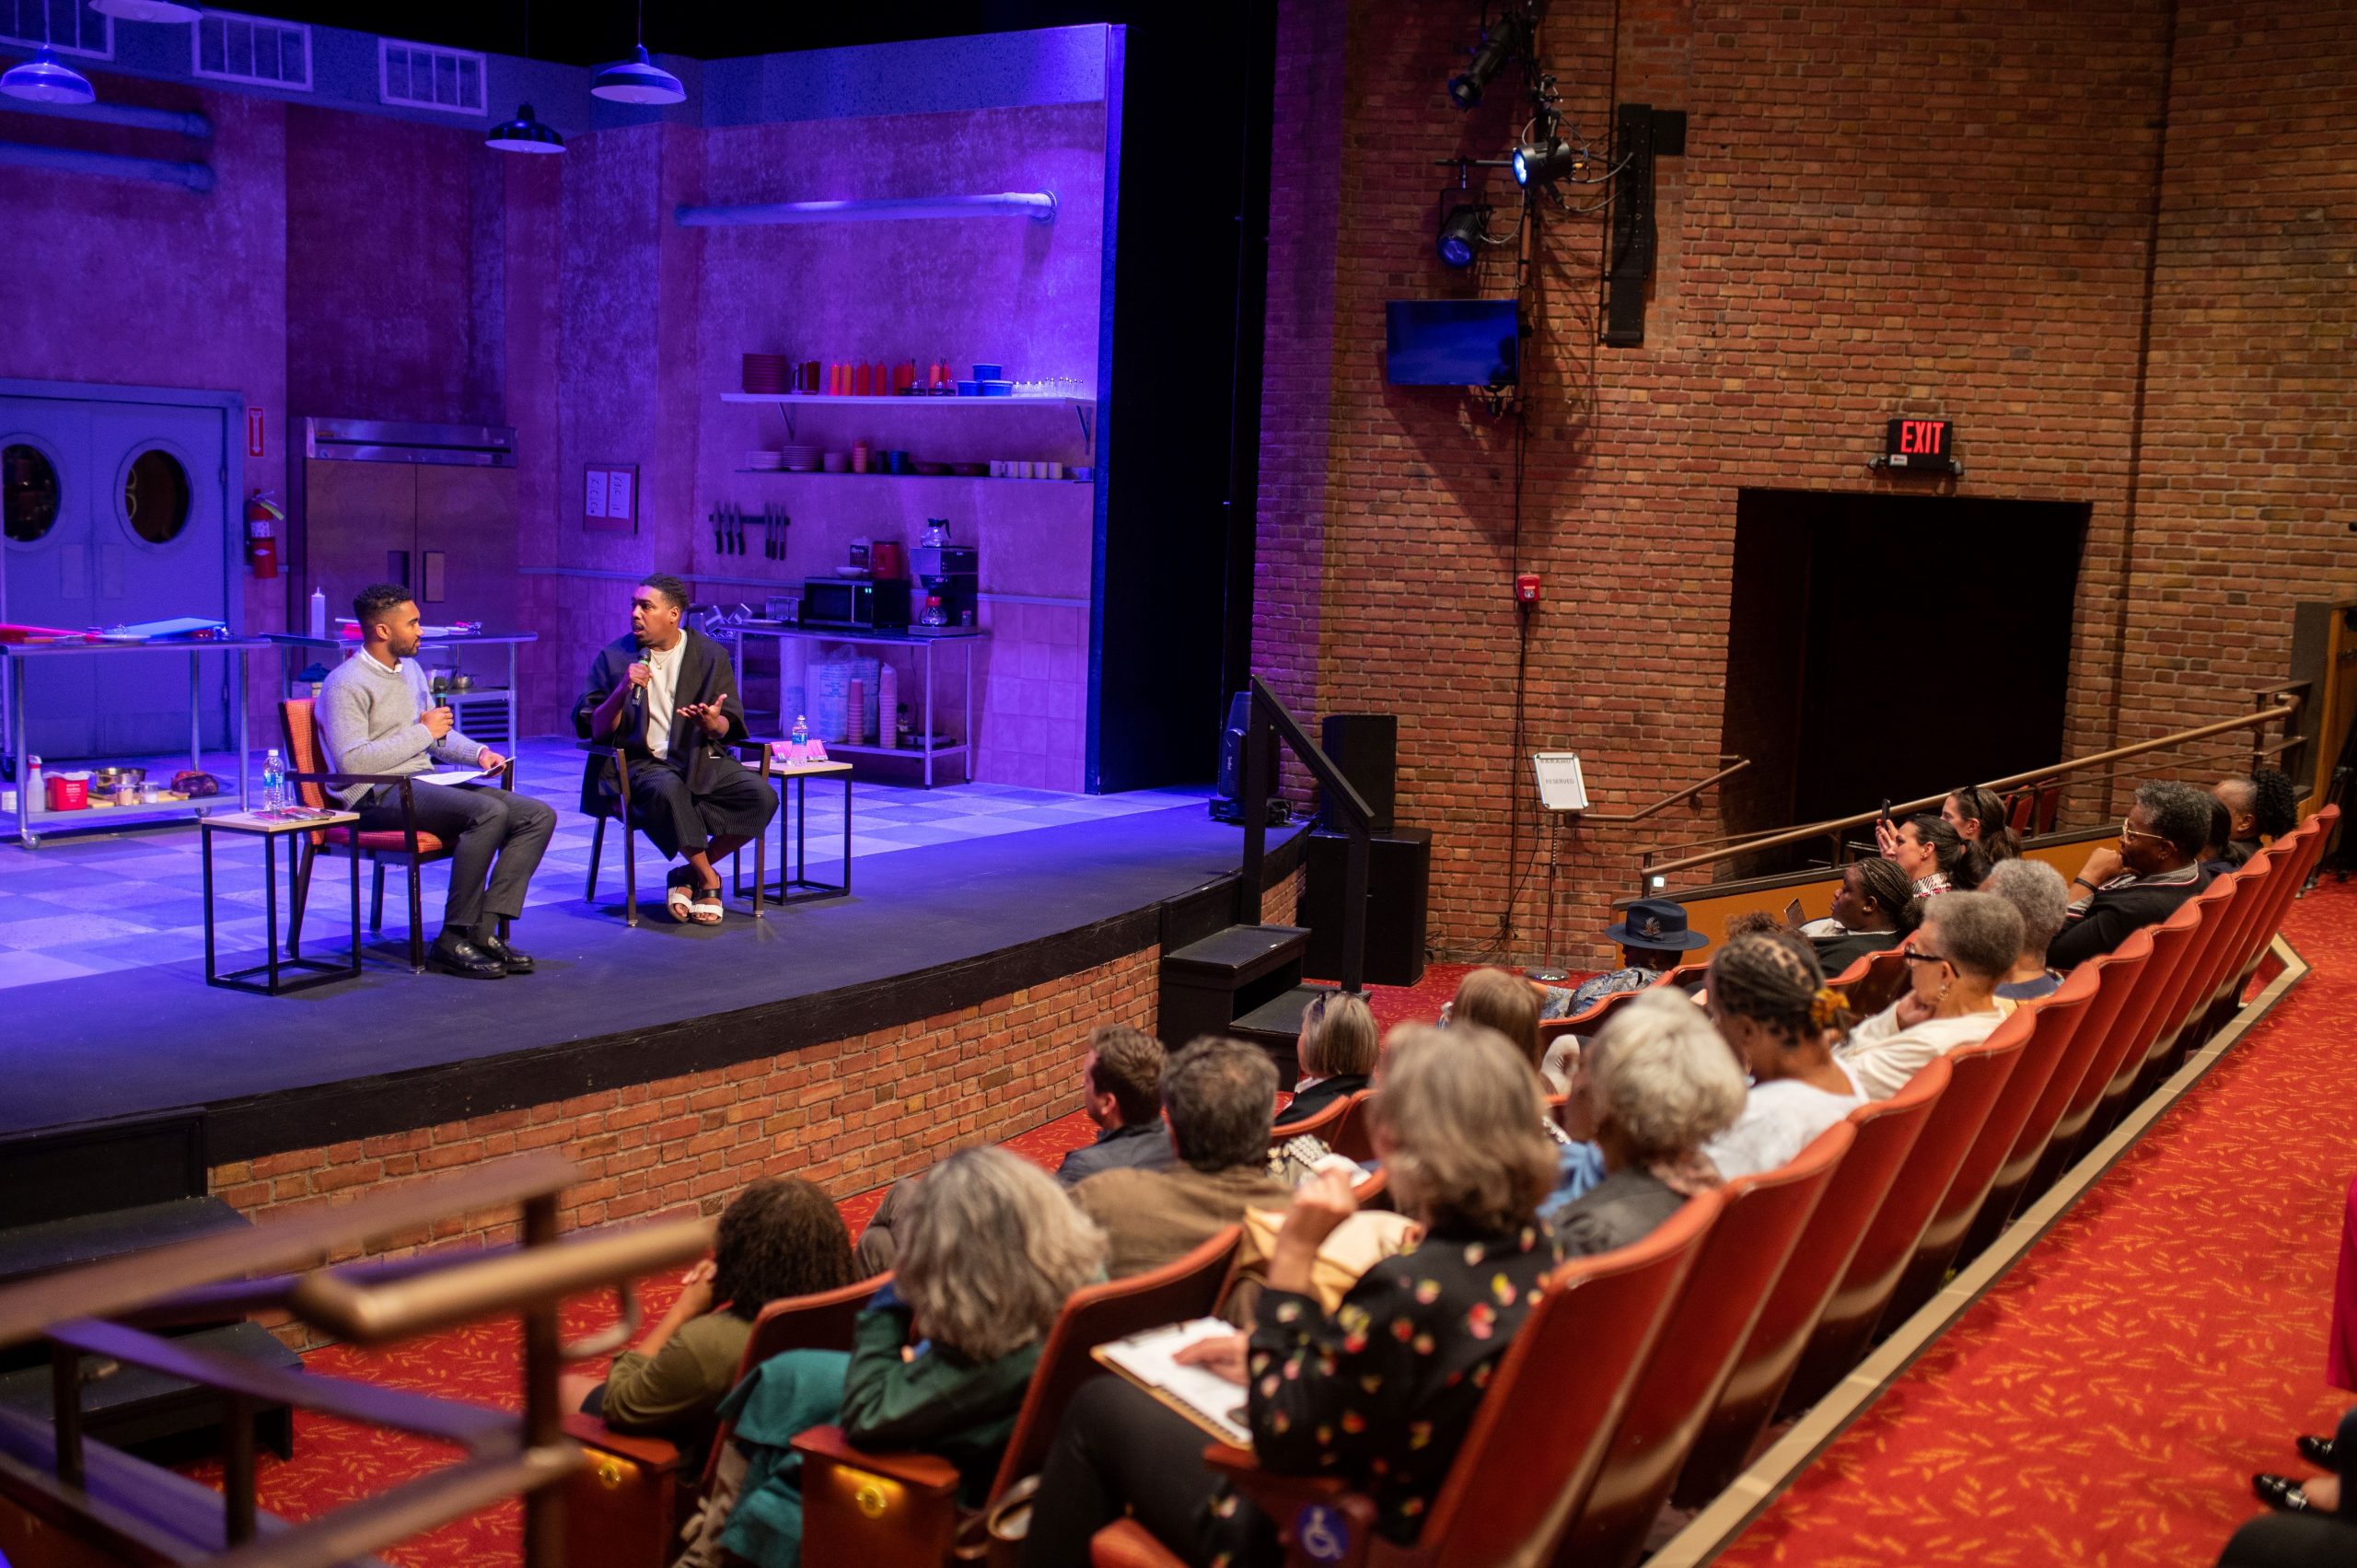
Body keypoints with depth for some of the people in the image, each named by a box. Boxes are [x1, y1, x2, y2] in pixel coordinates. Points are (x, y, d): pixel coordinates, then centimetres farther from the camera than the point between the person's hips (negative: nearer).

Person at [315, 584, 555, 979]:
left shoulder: (410, 669, 19)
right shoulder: (345, 684, -8)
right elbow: (351, 763, -19)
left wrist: (478, 753, 6)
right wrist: (422, 733, -12)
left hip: (426, 784, 9)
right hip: (377, 797, -9)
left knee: (538, 815, -10)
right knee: (489, 811, -32)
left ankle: (483, 930, -18)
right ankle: (454, 939, -25)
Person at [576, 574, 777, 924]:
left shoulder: (710, 655, 6)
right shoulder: (614, 657, 3)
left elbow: (729, 727, 6)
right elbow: (593, 730, 0)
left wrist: (712, 724, -19)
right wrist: (622, 692, -17)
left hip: (701, 760, 3)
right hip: (640, 762, -2)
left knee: (760, 797, -24)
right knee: (668, 790, -39)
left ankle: (690, 874, -6)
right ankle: (708, 879, -16)